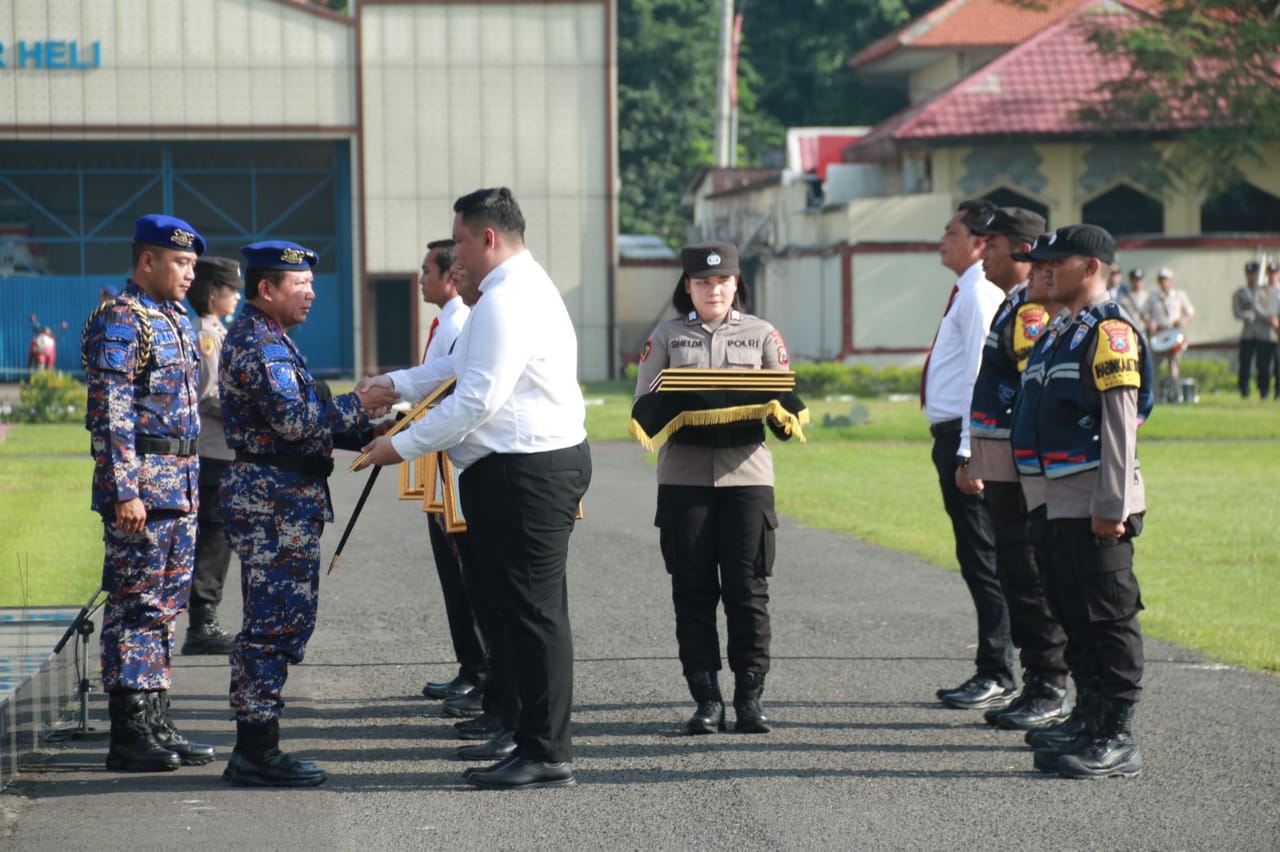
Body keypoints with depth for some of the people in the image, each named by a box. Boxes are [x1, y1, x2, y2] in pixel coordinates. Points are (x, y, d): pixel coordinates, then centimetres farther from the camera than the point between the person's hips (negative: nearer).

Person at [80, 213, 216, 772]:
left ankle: (156, 726, 17)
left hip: (181, 485, 9)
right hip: (142, 486, -9)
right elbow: (110, 414, -17)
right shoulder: (119, 322, -11)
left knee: (165, 604, 11)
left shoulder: (175, 319, 17)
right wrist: (126, 492, -22)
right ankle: (130, 736, -3)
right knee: (136, 602, -6)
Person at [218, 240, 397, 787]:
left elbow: (294, 423, 22)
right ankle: (256, 755, -6)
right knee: (274, 624, -8)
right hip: (274, 501, -11)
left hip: (282, 501, 11)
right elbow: (296, 420, -24)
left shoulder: (265, 340, 20)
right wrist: (357, 406, -11)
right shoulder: (259, 345, -14)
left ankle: (256, 749, 16)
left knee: (281, 623, 12)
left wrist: (365, 431, 12)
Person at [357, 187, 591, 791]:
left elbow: (476, 400, -20)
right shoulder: (523, 287, 19)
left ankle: (545, 753, -6)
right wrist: (395, 385, 25)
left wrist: (403, 446, -12)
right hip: (543, 463, 11)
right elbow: (462, 367, 29)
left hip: (526, 473, -11)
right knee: (530, 610, 12)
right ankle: (533, 740, 16)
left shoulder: (505, 301, -17)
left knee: (534, 611, -8)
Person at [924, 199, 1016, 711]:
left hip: (966, 440, -10)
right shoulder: (966, 293, 17)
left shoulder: (981, 295, -14)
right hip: (952, 438, 10)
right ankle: (991, 672, 19)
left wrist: (968, 452, -23)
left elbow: (982, 376, -20)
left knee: (983, 559, -6)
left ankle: (997, 679, -3)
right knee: (977, 560, 13)